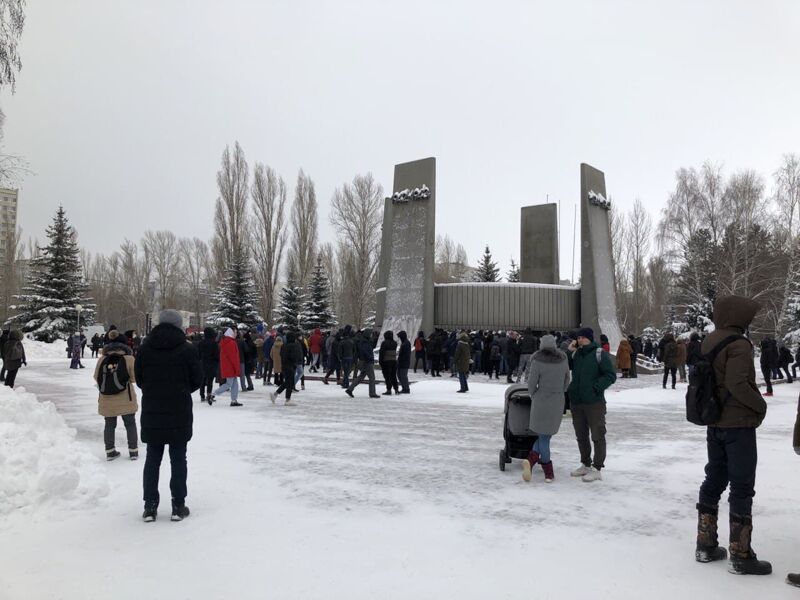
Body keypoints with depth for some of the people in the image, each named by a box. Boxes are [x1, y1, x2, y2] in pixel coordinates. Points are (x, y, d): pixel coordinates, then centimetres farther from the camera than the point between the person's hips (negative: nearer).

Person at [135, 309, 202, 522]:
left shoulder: (145, 348, -2)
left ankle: (150, 506, 14)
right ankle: (178, 506, 9)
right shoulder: (187, 349, -9)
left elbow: (139, 379, 5)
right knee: (178, 459, 6)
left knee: (152, 459, 11)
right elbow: (197, 380, -3)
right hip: (179, 414, -2)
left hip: (151, 413, 2)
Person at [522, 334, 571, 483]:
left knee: (543, 436, 12)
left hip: (540, 401, -2)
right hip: (558, 402, 2)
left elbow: (532, 384, -7)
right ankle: (531, 460, 1)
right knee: (546, 435, 13)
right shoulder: (563, 360, 1)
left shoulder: (537, 361, -10)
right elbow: (566, 382, 9)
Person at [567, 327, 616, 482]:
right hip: (576, 402, 7)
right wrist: (568, 351, 2)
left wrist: (596, 387, -18)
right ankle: (585, 465, 29)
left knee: (597, 436, 1)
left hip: (594, 402, -6)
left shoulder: (599, 353, -7)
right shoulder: (576, 354, 11)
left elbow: (611, 375, -9)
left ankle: (596, 469, 8)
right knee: (581, 436, 16)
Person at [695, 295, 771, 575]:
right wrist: (761, 406, -11)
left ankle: (705, 546, 21)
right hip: (739, 424, -8)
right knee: (742, 488, 0)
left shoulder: (709, 342, 9)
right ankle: (741, 556, 7)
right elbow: (737, 384, -25)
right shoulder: (738, 344, -16)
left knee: (714, 481, 14)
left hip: (714, 423, 8)